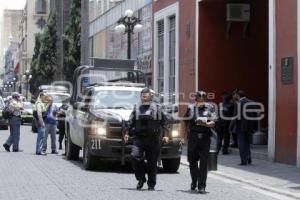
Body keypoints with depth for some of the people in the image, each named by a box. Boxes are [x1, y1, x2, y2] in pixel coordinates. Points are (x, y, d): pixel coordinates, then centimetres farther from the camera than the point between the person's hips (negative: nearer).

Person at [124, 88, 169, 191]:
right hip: (138, 138, 2)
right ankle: (141, 179, 1)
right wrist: (127, 133, 4)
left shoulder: (156, 108, 4)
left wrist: (165, 135, -6)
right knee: (135, 156, -17)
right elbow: (131, 122, 14)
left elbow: (164, 121, 3)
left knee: (152, 162, 1)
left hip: (153, 139, -2)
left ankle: (151, 184, 13)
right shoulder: (137, 108, 12)